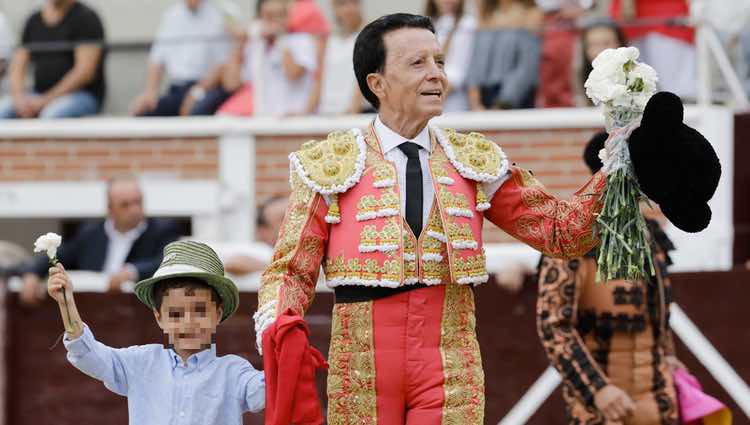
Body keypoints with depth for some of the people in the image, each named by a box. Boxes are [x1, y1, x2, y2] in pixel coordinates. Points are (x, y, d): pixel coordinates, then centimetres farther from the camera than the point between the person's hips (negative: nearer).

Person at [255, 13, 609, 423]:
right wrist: (275, 329, -18)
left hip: (451, 371, 2)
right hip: (361, 370, -1)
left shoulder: (473, 161, 11)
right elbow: (292, 270, 3)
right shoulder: (331, 166, 2)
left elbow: (562, 231, 9)